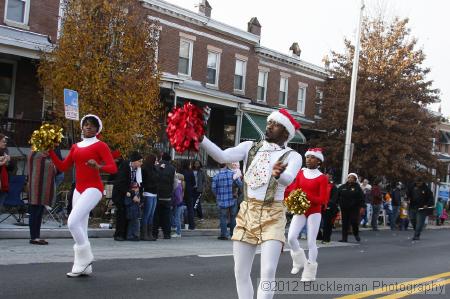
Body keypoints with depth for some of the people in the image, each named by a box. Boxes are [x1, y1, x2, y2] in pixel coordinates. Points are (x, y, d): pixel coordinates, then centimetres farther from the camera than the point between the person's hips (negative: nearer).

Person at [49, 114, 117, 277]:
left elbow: (113, 168, -12)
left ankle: (85, 256, -4)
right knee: (80, 229, 6)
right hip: (79, 189, 7)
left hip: (93, 188, -7)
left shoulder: (100, 145, -3)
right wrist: (50, 152, 4)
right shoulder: (75, 147, 16)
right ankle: (83, 267, 12)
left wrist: (98, 167, -31)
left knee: (72, 222, -21)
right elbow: (63, 167, 14)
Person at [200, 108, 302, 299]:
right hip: (247, 213, 4)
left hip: (272, 216, -3)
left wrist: (278, 174, -48)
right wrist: (200, 138, -23)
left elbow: (288, 179, -24)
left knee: (268, 272, -14)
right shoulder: (250, 147, 7)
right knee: (241, 273, 6)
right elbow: (222, 157, -9)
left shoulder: (292, 156, -2)